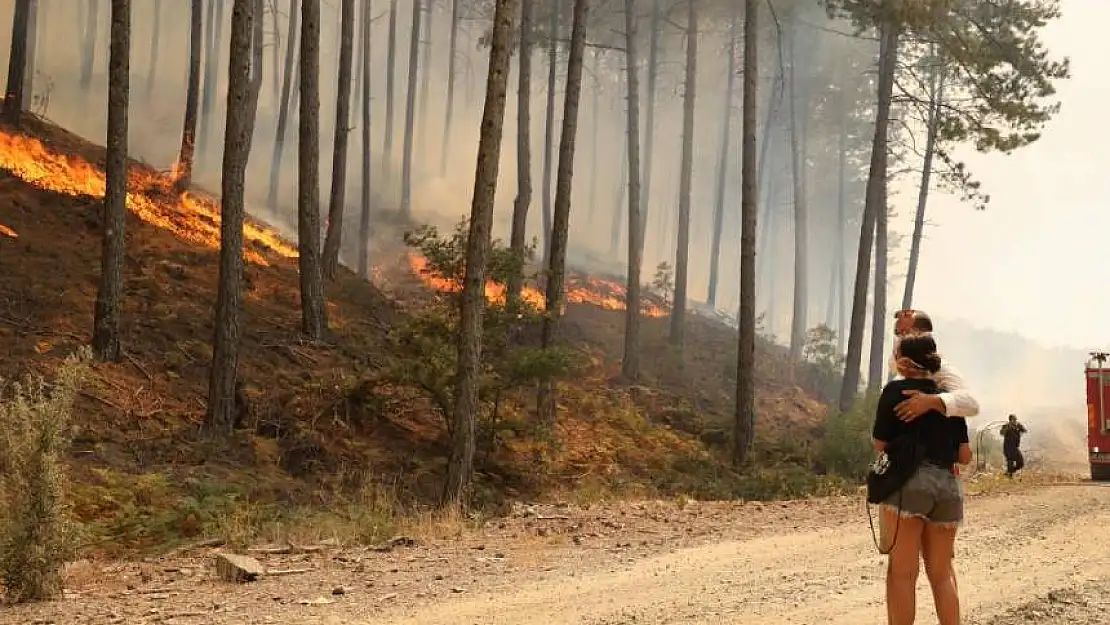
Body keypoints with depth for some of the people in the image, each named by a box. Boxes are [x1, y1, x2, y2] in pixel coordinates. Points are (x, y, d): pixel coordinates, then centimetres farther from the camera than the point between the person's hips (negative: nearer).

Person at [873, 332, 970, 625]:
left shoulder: (896, 390, 0)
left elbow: (880, 444, 1)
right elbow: (964, 455, 11)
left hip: (908, 482, -5)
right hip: (947, 485, 5)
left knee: (902, 572, -2)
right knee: (942, 573, 13)